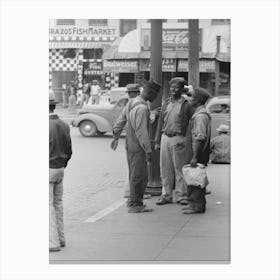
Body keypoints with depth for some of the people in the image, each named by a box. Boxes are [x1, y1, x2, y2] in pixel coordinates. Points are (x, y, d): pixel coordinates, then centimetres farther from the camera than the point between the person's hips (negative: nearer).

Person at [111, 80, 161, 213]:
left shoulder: (131, 102, 8)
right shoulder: (142, 108, -21)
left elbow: (120, 120, 17)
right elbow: (141, 132, -24)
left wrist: (116, 137, 27)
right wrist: (148, 151, -22)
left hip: (129, 145, 10)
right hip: (137, 147, -10)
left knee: (134, 175, 17)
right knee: (139, 176, -2)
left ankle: (133, 201, 26)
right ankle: (134, 205, 3)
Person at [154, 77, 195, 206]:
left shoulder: (186, 105, -2)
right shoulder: (166, 104, 13)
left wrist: (189, 143, -8)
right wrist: (157, 141, 12)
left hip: (178, 139, -5)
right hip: (165, 138, 5)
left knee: (179, 168, 0)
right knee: (165, 169, 6)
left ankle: (181, 196, 8)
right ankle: (166, 195, 14)